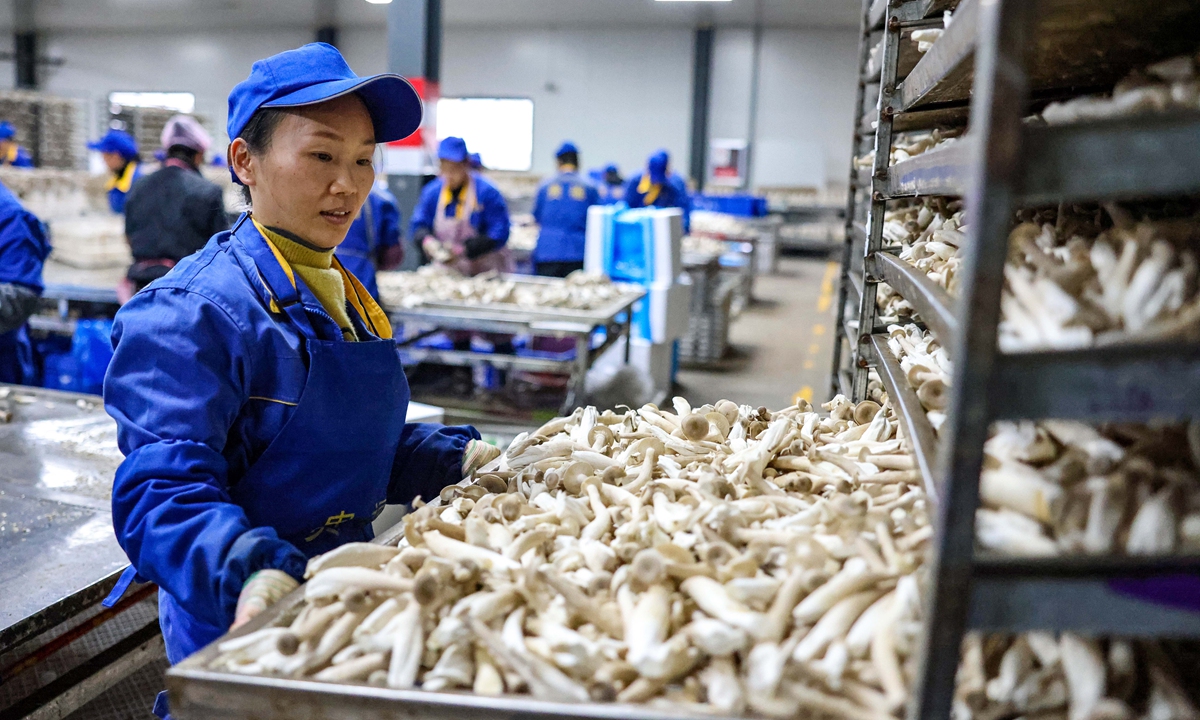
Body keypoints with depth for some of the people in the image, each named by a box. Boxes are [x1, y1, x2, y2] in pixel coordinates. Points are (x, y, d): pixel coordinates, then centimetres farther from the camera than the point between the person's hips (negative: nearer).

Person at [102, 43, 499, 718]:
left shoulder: (347, 295, 6)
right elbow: (164, 491, -26)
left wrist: (456, 459, 1)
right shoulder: (190, 313, -20)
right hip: (241, 636, -8)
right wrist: (249, 570, -43)